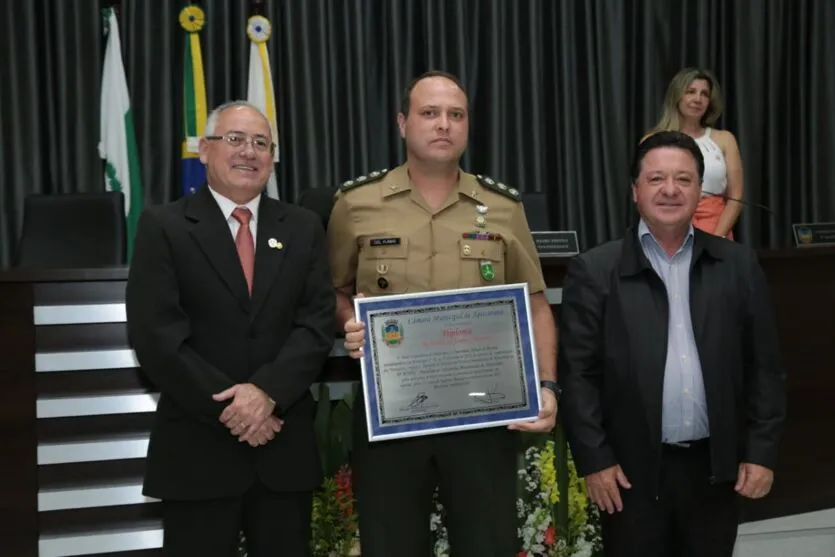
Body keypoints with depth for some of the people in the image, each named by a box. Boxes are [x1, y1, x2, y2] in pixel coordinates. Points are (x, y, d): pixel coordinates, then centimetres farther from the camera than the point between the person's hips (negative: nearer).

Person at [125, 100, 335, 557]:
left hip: (285, 445, 3)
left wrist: (266, 391, -15)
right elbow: (156, 335, -9)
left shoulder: (303, 228, 9)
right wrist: (228, 408, -14)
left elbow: (318, 324, 0)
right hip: (197, 448, -3)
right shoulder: (164, 226, -1)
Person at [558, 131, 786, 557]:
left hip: (715, 467, 3)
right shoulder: (594, 271, -3)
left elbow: (764, 367, 6)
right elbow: (578, 373, -5)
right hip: (633, 470, -2)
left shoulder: (739, 266, 5)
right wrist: (594, 459, -9)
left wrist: (762, 451, 1)